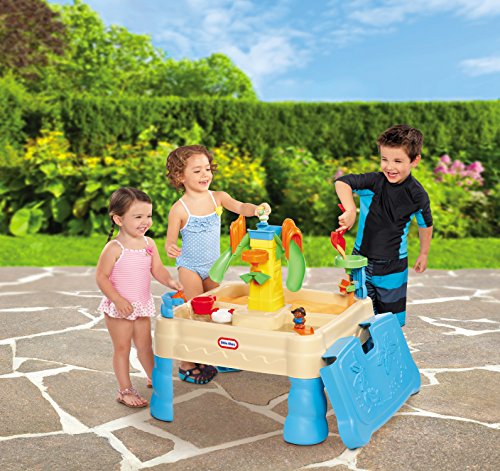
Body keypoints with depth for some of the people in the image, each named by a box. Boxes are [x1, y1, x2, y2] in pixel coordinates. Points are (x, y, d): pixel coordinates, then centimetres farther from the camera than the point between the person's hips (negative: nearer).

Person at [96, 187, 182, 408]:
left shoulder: (149, 243, -1)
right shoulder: (114, 248, -19)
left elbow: (157, 269, 1)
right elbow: (101, 277, -16)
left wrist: (169, 281, -19)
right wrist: (118, 300, -22)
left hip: (142, 305, 6)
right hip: (119, 307, -5)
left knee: (145, 344, 20)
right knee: (122, 348, 7)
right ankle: (125, 390, 17)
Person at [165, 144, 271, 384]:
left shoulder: (217, 197, -5)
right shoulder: (179, 209, -16)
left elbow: (239, 207, -18)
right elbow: (171, 241, -13)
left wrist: (256, 208, -39)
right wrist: (170, 248, -36)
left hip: (213, 267, 5)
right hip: (190, 268, -5)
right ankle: (187, 364, 12)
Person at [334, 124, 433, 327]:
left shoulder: (417, 195, -9)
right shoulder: (374, 181, -15)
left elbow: (425, 224, 8)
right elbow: (341, 182, -28)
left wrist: (423, 254, 17)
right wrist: (350, 210, -42)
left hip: (393, 265, 0)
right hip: (362, 258, 0)